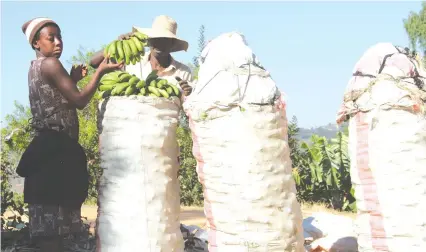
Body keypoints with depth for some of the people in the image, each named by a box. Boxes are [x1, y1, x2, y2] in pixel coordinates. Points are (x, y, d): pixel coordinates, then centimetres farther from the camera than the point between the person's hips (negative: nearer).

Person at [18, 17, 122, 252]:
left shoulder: (36, 67, 19)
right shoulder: (50, 64, -10)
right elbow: (79, 101, -14)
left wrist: (72, 79, 15)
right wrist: (100, 71, -10)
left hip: (48, 147, 10)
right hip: (56, 149, -10)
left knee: (49, 224, 9)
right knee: (53, 221, -11)